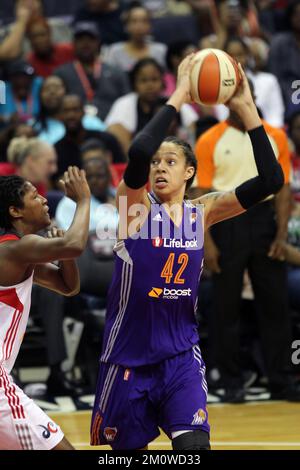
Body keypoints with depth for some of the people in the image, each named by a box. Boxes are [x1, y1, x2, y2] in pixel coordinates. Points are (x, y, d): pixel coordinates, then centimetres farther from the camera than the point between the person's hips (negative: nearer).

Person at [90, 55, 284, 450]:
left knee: (194, 445, -15)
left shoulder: (202, 211, 2)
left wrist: (246, 109, -14)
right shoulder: (135, 205, -8)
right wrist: (178, 97, -26)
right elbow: (138, 152, -30)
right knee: (126, 448, 10)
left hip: (180, 354, 2)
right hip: (128, 355, -2)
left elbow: (271, 180, -8)